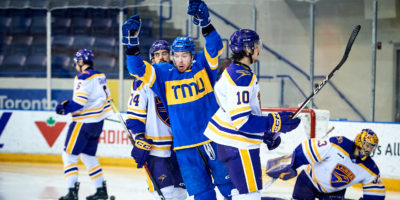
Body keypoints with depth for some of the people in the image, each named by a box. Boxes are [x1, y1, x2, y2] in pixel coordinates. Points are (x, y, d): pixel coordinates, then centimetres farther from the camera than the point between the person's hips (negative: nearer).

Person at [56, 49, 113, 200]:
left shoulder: (83, 77, -17)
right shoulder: (100, 76, 11)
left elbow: (80, 101, -22)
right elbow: (106, 97, 18)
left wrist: (65, 108, -10)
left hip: (84, 123, -9)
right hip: (98, 122, 9)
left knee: (69, 155, -4)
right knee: (88, 156, 19)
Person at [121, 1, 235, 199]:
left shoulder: (203, 65, 0)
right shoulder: (163, 74, 2)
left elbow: (215, 46, -15)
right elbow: (138, 69, -5)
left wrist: (205, 23, -32)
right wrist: (132, 43, -19)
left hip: (212, 139, -1)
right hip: (185, 146, 1)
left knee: (228, 183, 7)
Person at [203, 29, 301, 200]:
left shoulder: (233, 71, 14)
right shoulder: (241, 78, -21)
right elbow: (240, 120, -27)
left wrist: (266, 134, 21)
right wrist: (274, 123, -24)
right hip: (238, 146, -11)